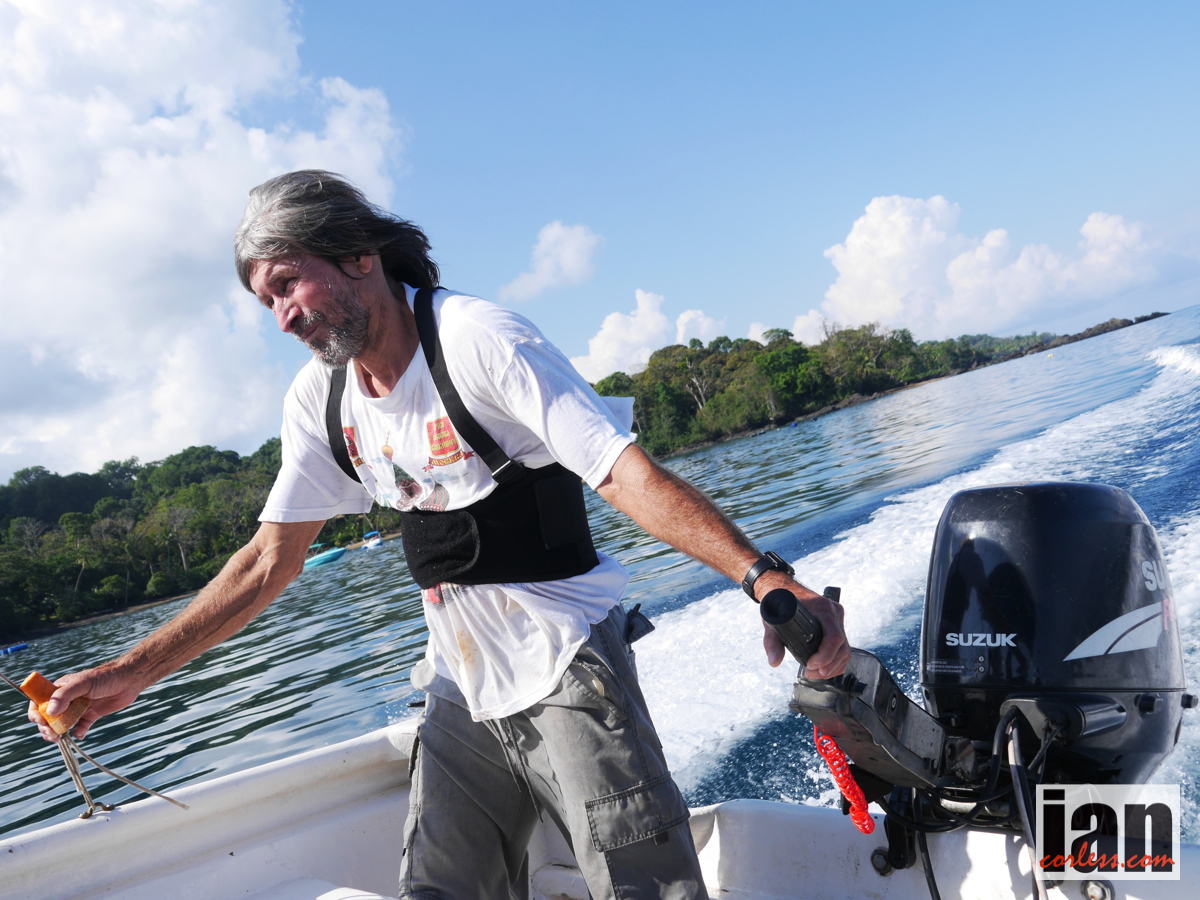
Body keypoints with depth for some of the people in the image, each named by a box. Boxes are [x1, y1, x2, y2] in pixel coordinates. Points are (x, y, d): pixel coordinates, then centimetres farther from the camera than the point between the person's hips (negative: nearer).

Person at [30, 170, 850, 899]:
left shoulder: (477, 339, -17)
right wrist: (129, 674, 7)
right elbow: (270, 560, 9)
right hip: (463, 692, 6)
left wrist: (763, 574, -36)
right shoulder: (320, 402, 4)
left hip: (567, 673, -6)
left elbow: (626, 474, -23)